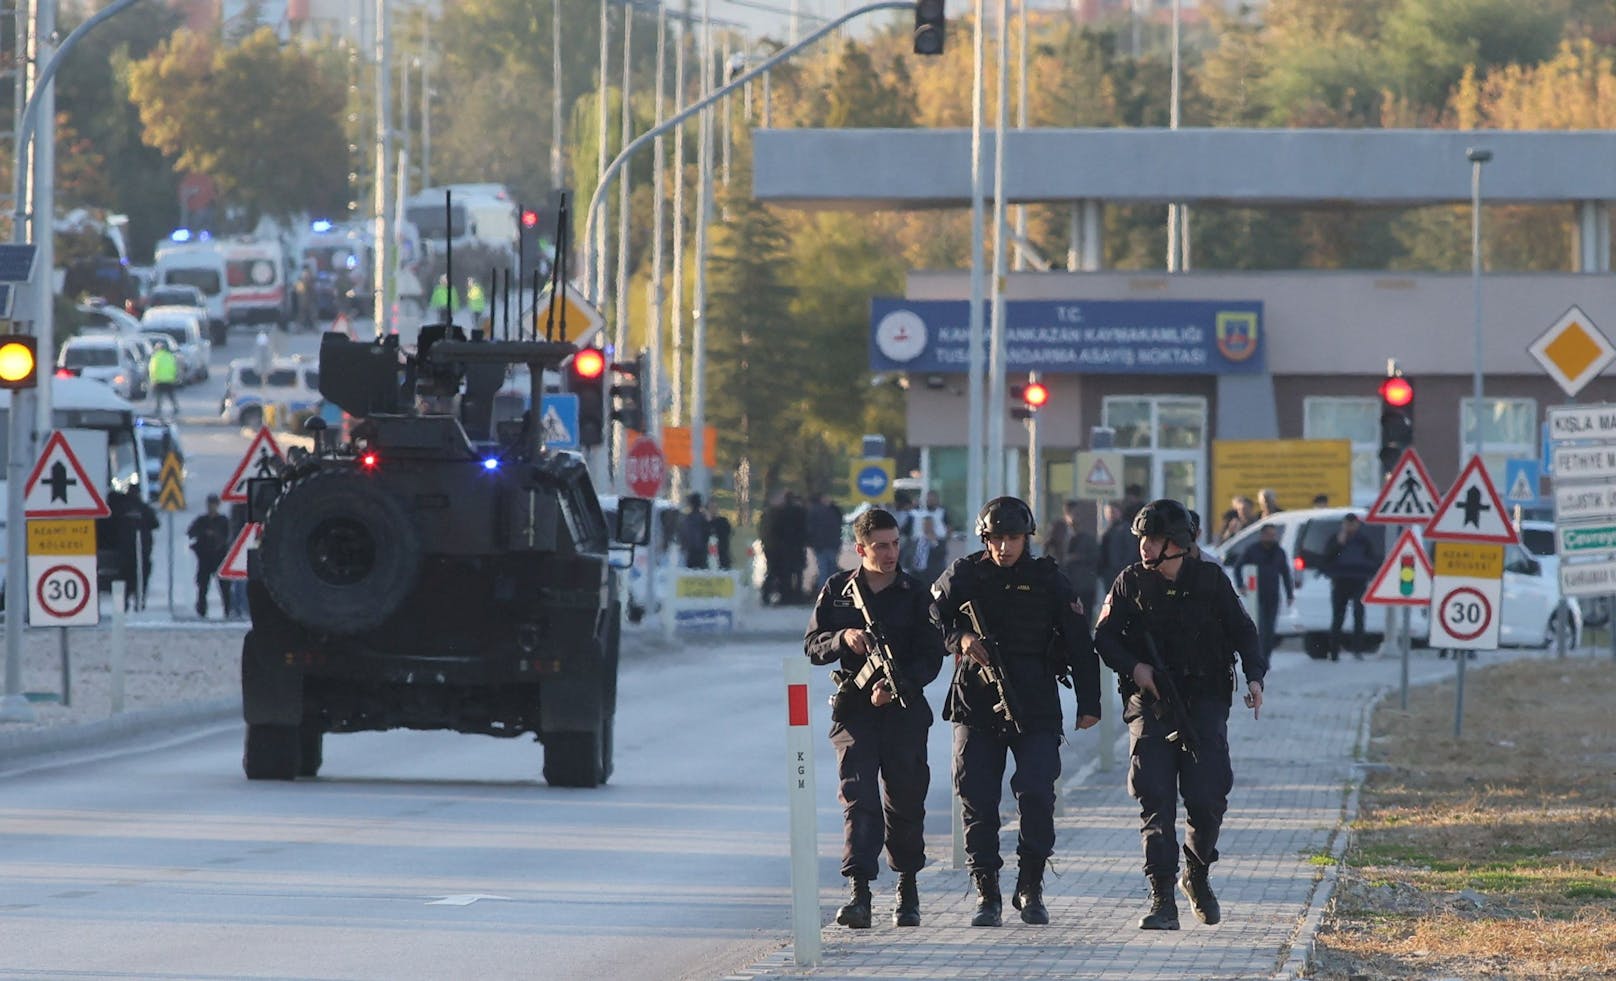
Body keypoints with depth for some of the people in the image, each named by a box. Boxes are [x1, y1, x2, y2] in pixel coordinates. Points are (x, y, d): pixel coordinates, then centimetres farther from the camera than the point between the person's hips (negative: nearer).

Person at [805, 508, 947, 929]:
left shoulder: (915, 594, 4)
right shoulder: (837, 590, 7)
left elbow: (931, 657, -1)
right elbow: (813, 645, 8)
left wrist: (898, 686, -17)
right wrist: (844, 638, -14)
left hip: (905, 709, 0)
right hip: (854, 709, 0)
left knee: (905, 803, 7)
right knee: (858, 799, -12)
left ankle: (908, 890, 25)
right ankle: (859, 894, -20)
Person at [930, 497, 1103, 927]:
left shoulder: (1049, 580, 5)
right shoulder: (964, 575, 6)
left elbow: (1079, 643, 8)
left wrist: (1088, 703, 4)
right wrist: (959, 637, -14)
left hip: (1035, 709, -1)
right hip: (976, 705, 1)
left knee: (1036, 795, -12)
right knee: (978, 800, -2)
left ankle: (1030, 890, 3)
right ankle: (986, 895, 5)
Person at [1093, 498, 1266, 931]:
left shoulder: (1210, 580, 3)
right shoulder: (1131, 583, 3)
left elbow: (1242, 631, 9)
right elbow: (1104, 636, 4)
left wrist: (1254, 676, -6)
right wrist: (1133, 667, -13)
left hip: (1205, 703, 0)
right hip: (1150, 702, 0)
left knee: (1207, 798, -6)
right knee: (1155, 800, -9)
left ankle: (1197, 875, 23)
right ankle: (1162, 900, -9)